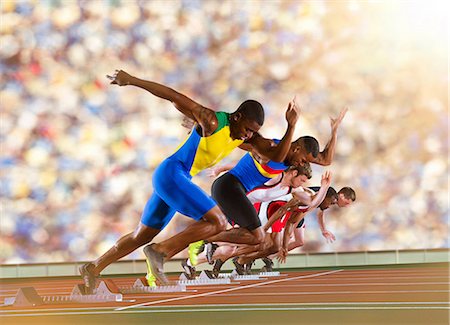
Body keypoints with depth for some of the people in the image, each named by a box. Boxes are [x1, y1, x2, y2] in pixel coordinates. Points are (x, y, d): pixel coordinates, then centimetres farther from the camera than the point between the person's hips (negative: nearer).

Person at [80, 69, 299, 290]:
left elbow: (277, 156, -1)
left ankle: (93, 268, 29)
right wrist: (132, 80, -20)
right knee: (217, 221, -18)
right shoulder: (212, 122, -19)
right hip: (172, 173, -9)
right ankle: (160, 252, -14)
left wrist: (291, 126, -14)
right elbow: (174, 96, -19)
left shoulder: (248, 138, 3)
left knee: (141, 236, 18)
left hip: (175, 179, 9)